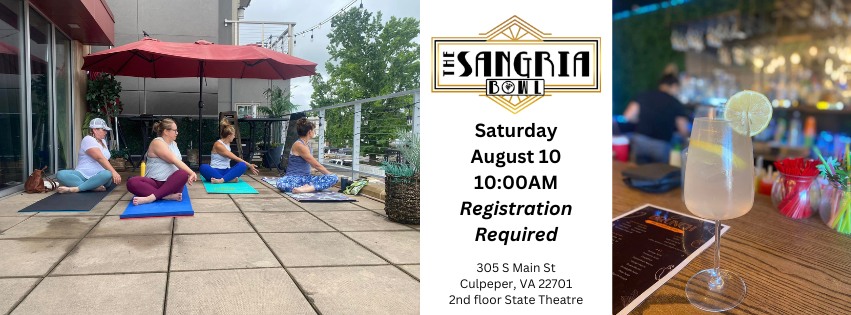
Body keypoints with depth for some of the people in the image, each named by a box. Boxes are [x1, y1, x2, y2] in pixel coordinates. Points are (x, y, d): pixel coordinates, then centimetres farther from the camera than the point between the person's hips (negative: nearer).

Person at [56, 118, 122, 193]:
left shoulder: (103, 141, 20)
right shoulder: (88, 140, -6)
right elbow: (100, 158, -19)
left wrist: (112, 174, 3)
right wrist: (113, 172, -28)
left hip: (98, 177, 4)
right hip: (82, 175, -4)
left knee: (107, 174, -33)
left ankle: (75, 189, -39)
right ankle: (95, 187, -47)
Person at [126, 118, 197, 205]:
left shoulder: (174, 144, 19)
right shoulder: (157, 143, -6)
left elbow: (178, 163, 9)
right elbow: (174, 161, -14)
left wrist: (189, 174, -10)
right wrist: (191, 173, -17)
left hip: (171, 183, 4)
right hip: (154, 182, -4)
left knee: (183, 174, -31)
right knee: (131, 182, -33)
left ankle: (151, 197, -39)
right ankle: (168, 196, -46)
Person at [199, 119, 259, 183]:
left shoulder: (228, 144, 14)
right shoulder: (218, 145, -10)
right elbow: (235, 158, -11)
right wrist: (249, 165, -9)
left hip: (226, 171, 6)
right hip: (215, 171, -6)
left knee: (242, 165, -22)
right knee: (203, 167, -38)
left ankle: (221, 180, -43)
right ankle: (230, 179, -48)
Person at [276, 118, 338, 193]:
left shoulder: (306, 145, 14)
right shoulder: (299, 145, -13)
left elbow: (315, 165, 21)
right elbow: (316, 165, -11)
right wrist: (330, 174, -2)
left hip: (307, 178, 8)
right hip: (294, 178, -8)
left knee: (333, 178, -15)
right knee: (280, 183, -41)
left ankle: (305, 188, -33)